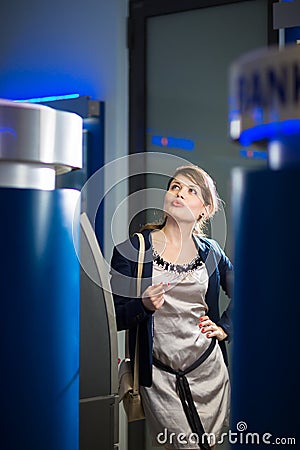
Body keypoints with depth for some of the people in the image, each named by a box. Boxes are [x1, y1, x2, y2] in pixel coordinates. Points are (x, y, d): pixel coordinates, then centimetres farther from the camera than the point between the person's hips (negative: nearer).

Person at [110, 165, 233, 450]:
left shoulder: (211, 252, 5)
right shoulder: (133, 248, -5)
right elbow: (113, 317, -5)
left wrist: (224, 328, 9)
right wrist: (144, 306, -22)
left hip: (208, 366, 3)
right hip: (160, 375, -3)